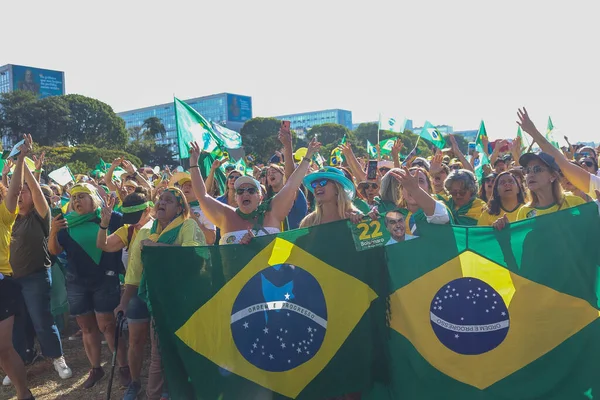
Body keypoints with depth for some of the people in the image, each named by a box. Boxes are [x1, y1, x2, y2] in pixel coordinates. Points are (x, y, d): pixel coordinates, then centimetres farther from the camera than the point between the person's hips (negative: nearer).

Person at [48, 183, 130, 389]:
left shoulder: (108, 217, -6)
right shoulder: (67, 222, 4)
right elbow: (54, 251, 0)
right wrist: (53, 232, -17)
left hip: (105, 279, -4)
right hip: (76, 282, 4)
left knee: (107, 326, -3)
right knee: (87, 328, 11)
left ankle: (124, 367, 10)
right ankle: (95, 368, 25)